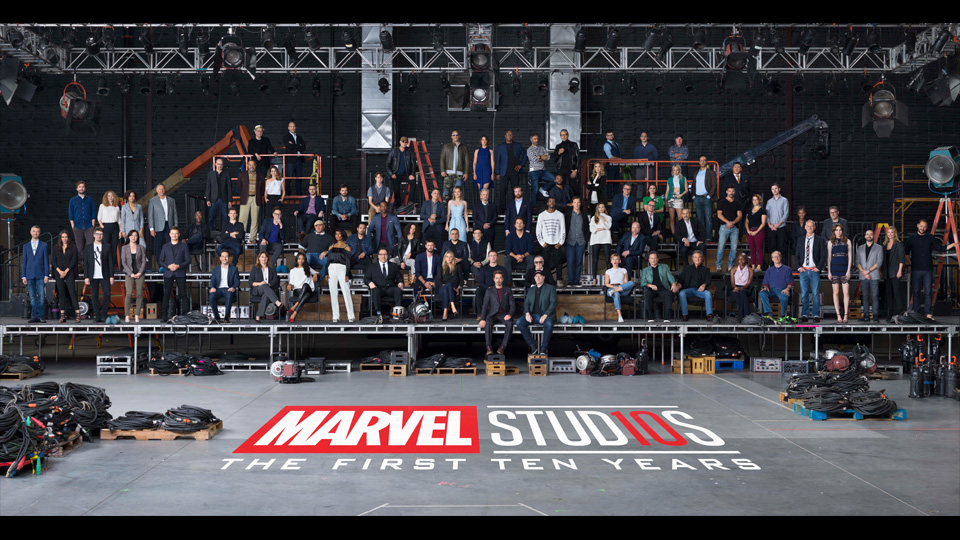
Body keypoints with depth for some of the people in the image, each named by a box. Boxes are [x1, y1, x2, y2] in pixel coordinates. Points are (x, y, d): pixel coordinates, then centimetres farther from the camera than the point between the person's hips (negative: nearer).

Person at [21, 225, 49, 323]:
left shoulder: (44, 245, 7)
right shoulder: (26, 246, 13)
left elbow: (46, 261, 4)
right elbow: (23, 262, 11)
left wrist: (46, 275, -4)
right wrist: (23, 276, 3)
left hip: (40, 275, -2)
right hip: (30, 275, 2)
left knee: (41, 297, -5)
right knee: (32, 297, 2)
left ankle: (40, 316, -1)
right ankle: (35, 316, 5)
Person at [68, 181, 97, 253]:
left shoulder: (90, 200, 10)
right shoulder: (72, 200, 9)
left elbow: (93, 214, 9)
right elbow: (70, 215, 9)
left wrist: (93, 225, 1)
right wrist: (73, 226, 1)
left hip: (89, 227, 0)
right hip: (77, 227, 0)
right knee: (79, 247, 1)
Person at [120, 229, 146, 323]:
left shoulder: (141, 248, 6)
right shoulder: (124, 248, 4)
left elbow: (144, 261, 5)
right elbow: (123, 262, 1)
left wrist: (140, 273, -7)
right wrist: (130, 273, -8)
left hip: (139, 274, 2)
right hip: (129, 274, -1)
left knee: (139, 294, -3)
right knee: (129, 293, -14)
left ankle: (137, 315, 2)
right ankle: (127, 316, -10)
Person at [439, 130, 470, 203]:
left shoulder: (464, 147, 14)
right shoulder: (446, 146, 13)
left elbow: (467, 161, 10)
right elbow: (442, 159, 8)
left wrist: (466, 173, 0)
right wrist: (442, 170, -4)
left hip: (459, 173, 0)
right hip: (448, 173, 0)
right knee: (447, 190, -9)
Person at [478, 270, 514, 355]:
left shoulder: (508, 290, 13)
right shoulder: (489, 290, 12)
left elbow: (512, 304, 6)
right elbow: (485, 305, 4)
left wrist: (510, 314, -15)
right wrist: (482, 319, -10)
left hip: (504, 314, 0)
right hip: (493, 314, 0)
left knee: (510, 323, -33)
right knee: (488, 323, -34)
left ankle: (503, 346, -30)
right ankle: (489, 347, -34)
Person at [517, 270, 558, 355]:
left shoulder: (550, 288, 7)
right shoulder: (531, 289, 21)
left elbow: (553, 303, -3)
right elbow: (526, 303, 16)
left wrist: (545, 315, -17)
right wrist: (527, 313, -7)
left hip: (545, 315, -4)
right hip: (533, 315, 4)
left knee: (549, 324, -39)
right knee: (519, 323, -23)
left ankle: (544, 348, -24)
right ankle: (533, 346, -18)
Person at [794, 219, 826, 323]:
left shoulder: (820, 240, 4)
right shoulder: (801, 240, 12)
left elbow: (823, 255, 1)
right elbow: (796, 255, 14)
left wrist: (818, 268, -7)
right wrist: (798, 267, 2)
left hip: (814, 270, -2)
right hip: (803, 270, 2)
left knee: (815, 294, -3)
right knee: (804, 294, 2)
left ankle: (816, 315, 1)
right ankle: (804, 315, 7)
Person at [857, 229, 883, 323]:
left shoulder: (878, 248, 6)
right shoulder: (860, 248, 15)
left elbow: (879, 262, -3)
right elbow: (858, 262, 7)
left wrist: (868, 271, -11)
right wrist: (863, 272, -9)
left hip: (874, 276, -2)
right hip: (863, 277, 3)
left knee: (875, 296, -5)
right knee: (865, 296, 2)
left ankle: (875, 316, -3)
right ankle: (866, 316, 4)